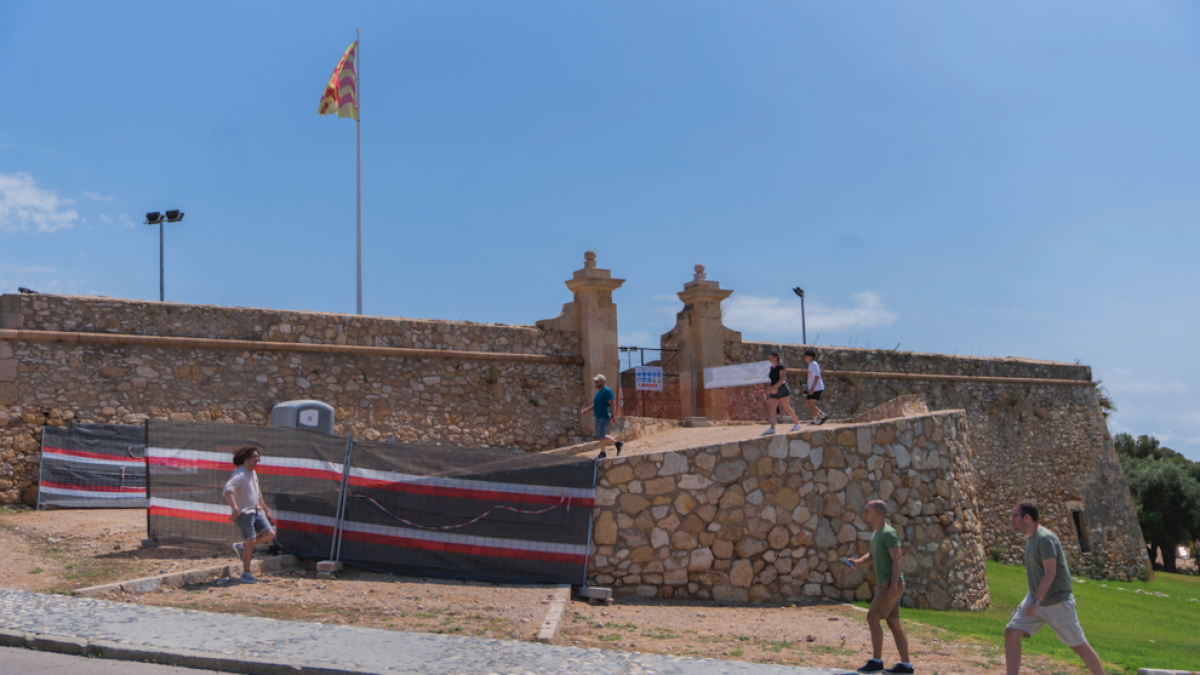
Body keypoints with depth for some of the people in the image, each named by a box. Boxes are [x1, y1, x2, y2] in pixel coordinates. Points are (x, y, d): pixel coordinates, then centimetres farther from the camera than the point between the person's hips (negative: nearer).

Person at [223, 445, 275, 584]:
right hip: (244, 513, -8)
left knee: (270, 534, -3)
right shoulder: (239, 474, -14)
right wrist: (235, 509, -41)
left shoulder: (253, 473, 16)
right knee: (251, 541, -10)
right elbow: (227, 490, -30)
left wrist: (266, 509, 29)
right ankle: (246, 574, 3)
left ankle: (241, 546, 14)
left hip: (256, 511, 8)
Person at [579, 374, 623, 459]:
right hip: (599, 417, 10)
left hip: (605, 417, -10)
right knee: (600, 436, 12)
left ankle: (602, 453, 2)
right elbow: (594, 405, 21)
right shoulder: (598, 392, 17)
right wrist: (586, 410, 7)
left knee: (601, 436, -9)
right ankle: (617, 443, 22)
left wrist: (612, 416, -24)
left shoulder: (607, 391, -12)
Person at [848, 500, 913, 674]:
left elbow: (897, 558, -20)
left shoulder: (888, 533, -14)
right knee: (893, 623, 10)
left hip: (891, 584, -10)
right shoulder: (875, 534, 16)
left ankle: (876, 661, -7)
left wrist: (893, 585, -25)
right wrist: (857, 562, 4)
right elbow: (872, 556, 24)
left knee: (873, 617, -11)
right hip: (883, 584, 10)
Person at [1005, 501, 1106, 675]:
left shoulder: (1045, 538, -20)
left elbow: (1050, 572, -25)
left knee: (1079, 645, 4)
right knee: (1011, 632, -5)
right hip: (1035, 598, 8)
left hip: (1057, 602, -8)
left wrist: (1036, 601, -28)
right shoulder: (1030, 537, 7)